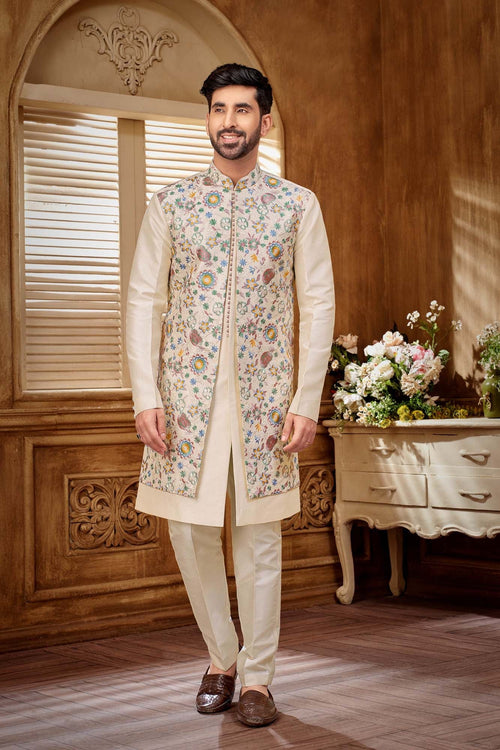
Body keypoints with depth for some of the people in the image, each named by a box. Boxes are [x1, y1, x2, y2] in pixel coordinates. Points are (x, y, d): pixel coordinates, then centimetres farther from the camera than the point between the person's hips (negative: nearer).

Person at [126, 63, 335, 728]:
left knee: (259, 535, 3)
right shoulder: (171, 204, 5)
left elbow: (318, 304, 2)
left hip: (264, 393, -1)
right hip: (187, 392, 1)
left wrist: (307, 401, -5)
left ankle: (257, 676, 16)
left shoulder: (297, 205, 4)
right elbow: (144, 300, 3)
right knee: (190, 531, 6)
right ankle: (221, 659, 26)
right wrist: (146, 397, -6)